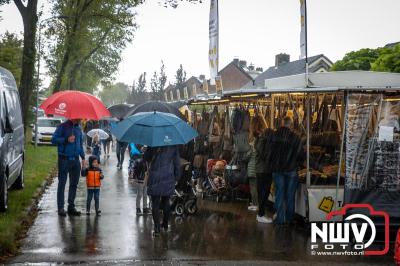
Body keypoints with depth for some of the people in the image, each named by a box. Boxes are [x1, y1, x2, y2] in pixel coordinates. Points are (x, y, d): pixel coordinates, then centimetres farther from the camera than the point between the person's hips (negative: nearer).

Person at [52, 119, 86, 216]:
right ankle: (61, 208, 1)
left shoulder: (78, 128, 15)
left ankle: (71, 207, 15)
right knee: (62, 183, -2)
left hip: (75, 160, 6)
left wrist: (83, 157, 14)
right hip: (64, 159, -6)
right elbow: (54, 140, -8)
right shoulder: (63, 126, -3)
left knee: (74, 184, 8)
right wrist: (66, 140, -19)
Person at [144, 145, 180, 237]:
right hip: (168, 179, 3)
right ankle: (165, 225, 30)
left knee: (155, 204, 1)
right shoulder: (174, 146, -2)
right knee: (166, 202, 19)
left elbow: (146, 158, -4)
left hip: (155, 179, -3)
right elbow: (177, 163, 3)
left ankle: (157, 228, -4)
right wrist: (177, 176, 12)